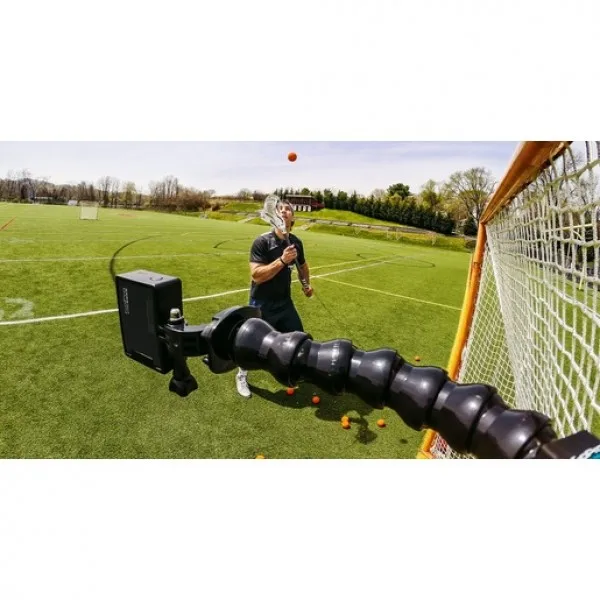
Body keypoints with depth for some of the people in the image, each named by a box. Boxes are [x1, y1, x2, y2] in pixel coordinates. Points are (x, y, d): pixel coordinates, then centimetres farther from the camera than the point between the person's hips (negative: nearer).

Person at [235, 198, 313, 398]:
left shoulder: (296, 242, 0)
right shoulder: (262, 242, -19)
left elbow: (302, 264, 22)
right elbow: (256, 275, -29)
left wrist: (306, 284, 15)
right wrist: (282, 260, -35)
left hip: (285, 302, 6)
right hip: (262, 305, -5)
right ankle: (241, 376, 34)